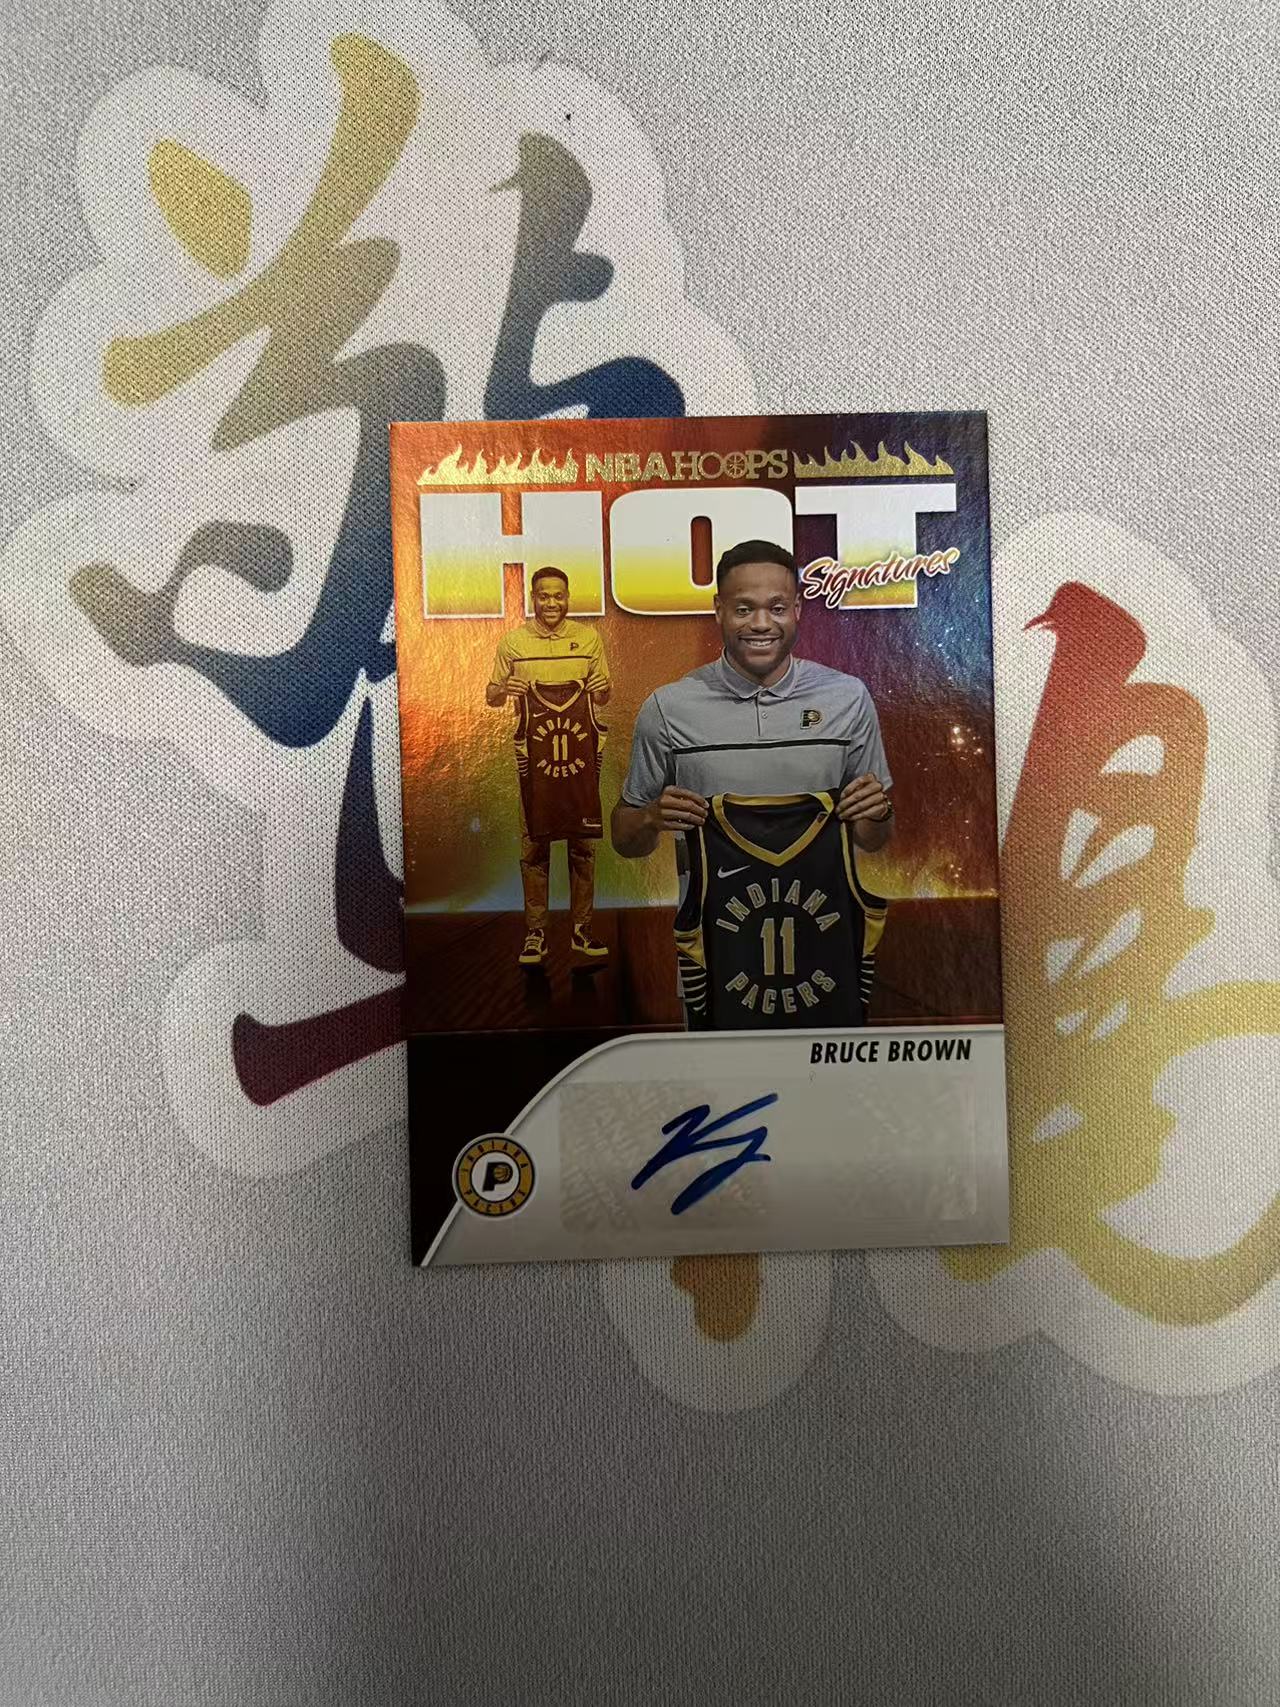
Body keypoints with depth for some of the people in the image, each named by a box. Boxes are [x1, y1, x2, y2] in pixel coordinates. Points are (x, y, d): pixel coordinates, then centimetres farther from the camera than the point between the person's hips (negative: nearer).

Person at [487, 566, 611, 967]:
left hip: (581, 753, 1)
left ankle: (582, 930, 14)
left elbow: (603, 696, 14)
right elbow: (491, 697, 11)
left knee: (583, 844, 4)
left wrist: (601, 690, -10)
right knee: (534, 845, 3)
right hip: (534, 755, -1)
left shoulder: (588, 638, 7)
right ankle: (535, 933, 12)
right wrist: (504, 689, -12)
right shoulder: (513, 642, 5)